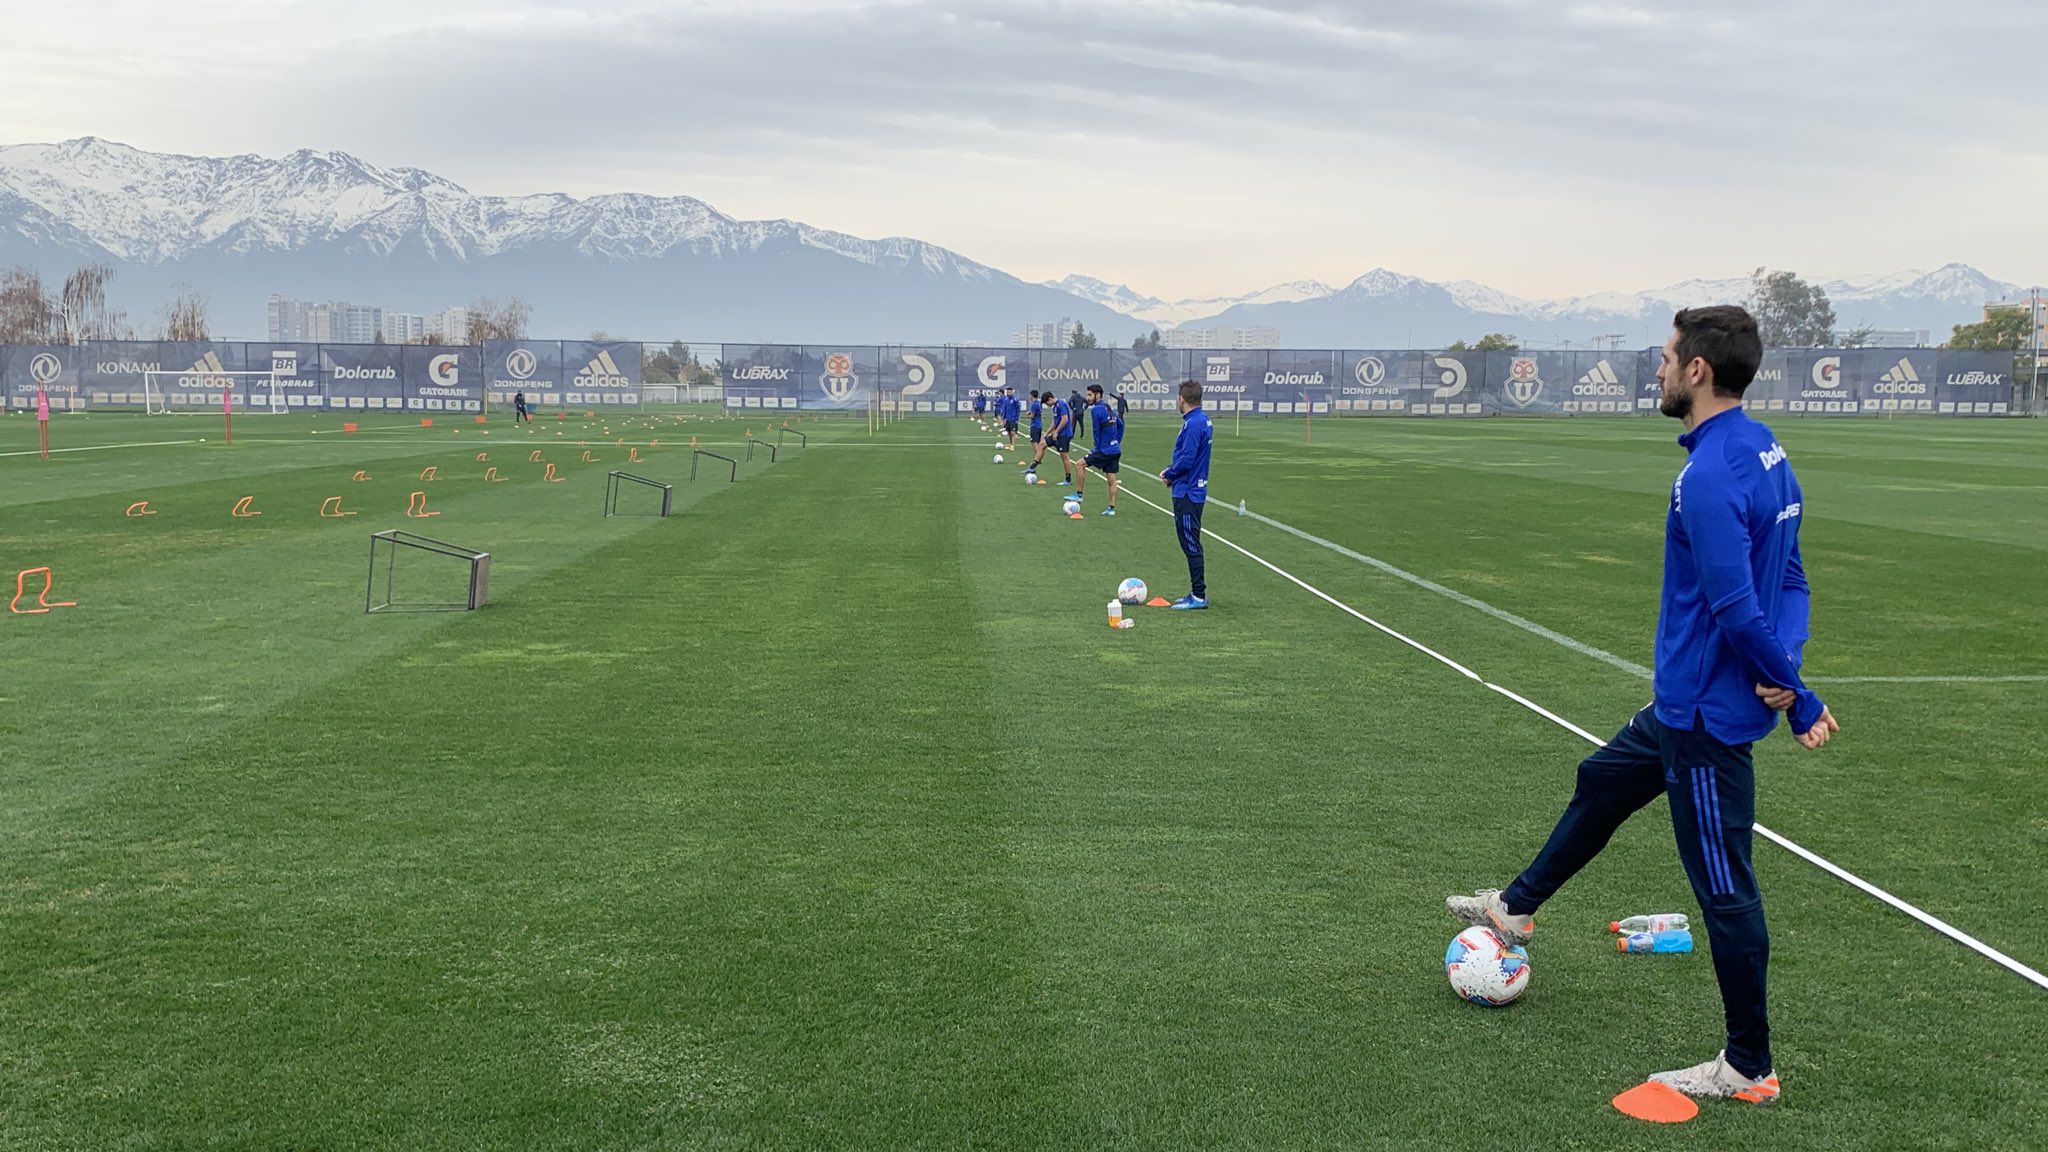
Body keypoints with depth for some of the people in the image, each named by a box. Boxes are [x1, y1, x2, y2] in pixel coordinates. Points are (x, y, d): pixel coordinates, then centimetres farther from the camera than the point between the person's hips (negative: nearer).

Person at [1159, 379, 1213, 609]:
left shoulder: (1193, 424, -19)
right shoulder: (1203, 421, 12)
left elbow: (1186, 460, -23)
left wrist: (1169, 474, -7)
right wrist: (1172, 472, 7)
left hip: (1187, 494, -10)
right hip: (1195, 491, 10)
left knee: (1191, 544, -5)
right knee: (1191, 544, 15)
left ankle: (1199, 596, -1)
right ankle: (1197, 593, 20)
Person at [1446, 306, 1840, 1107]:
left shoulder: (1710, 476, -26)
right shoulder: (1763, 450, 5)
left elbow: (1736, 607, -28)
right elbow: (1788, 577, 10)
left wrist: (1794, 694, -17)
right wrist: (1788, 671, -2)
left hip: (1707, 714, -10)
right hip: (1688, 702, 10)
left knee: (1724, 888, 2)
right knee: (1601, 783, 27)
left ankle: (1749, 1070, 16)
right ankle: (1516, 908, 48)